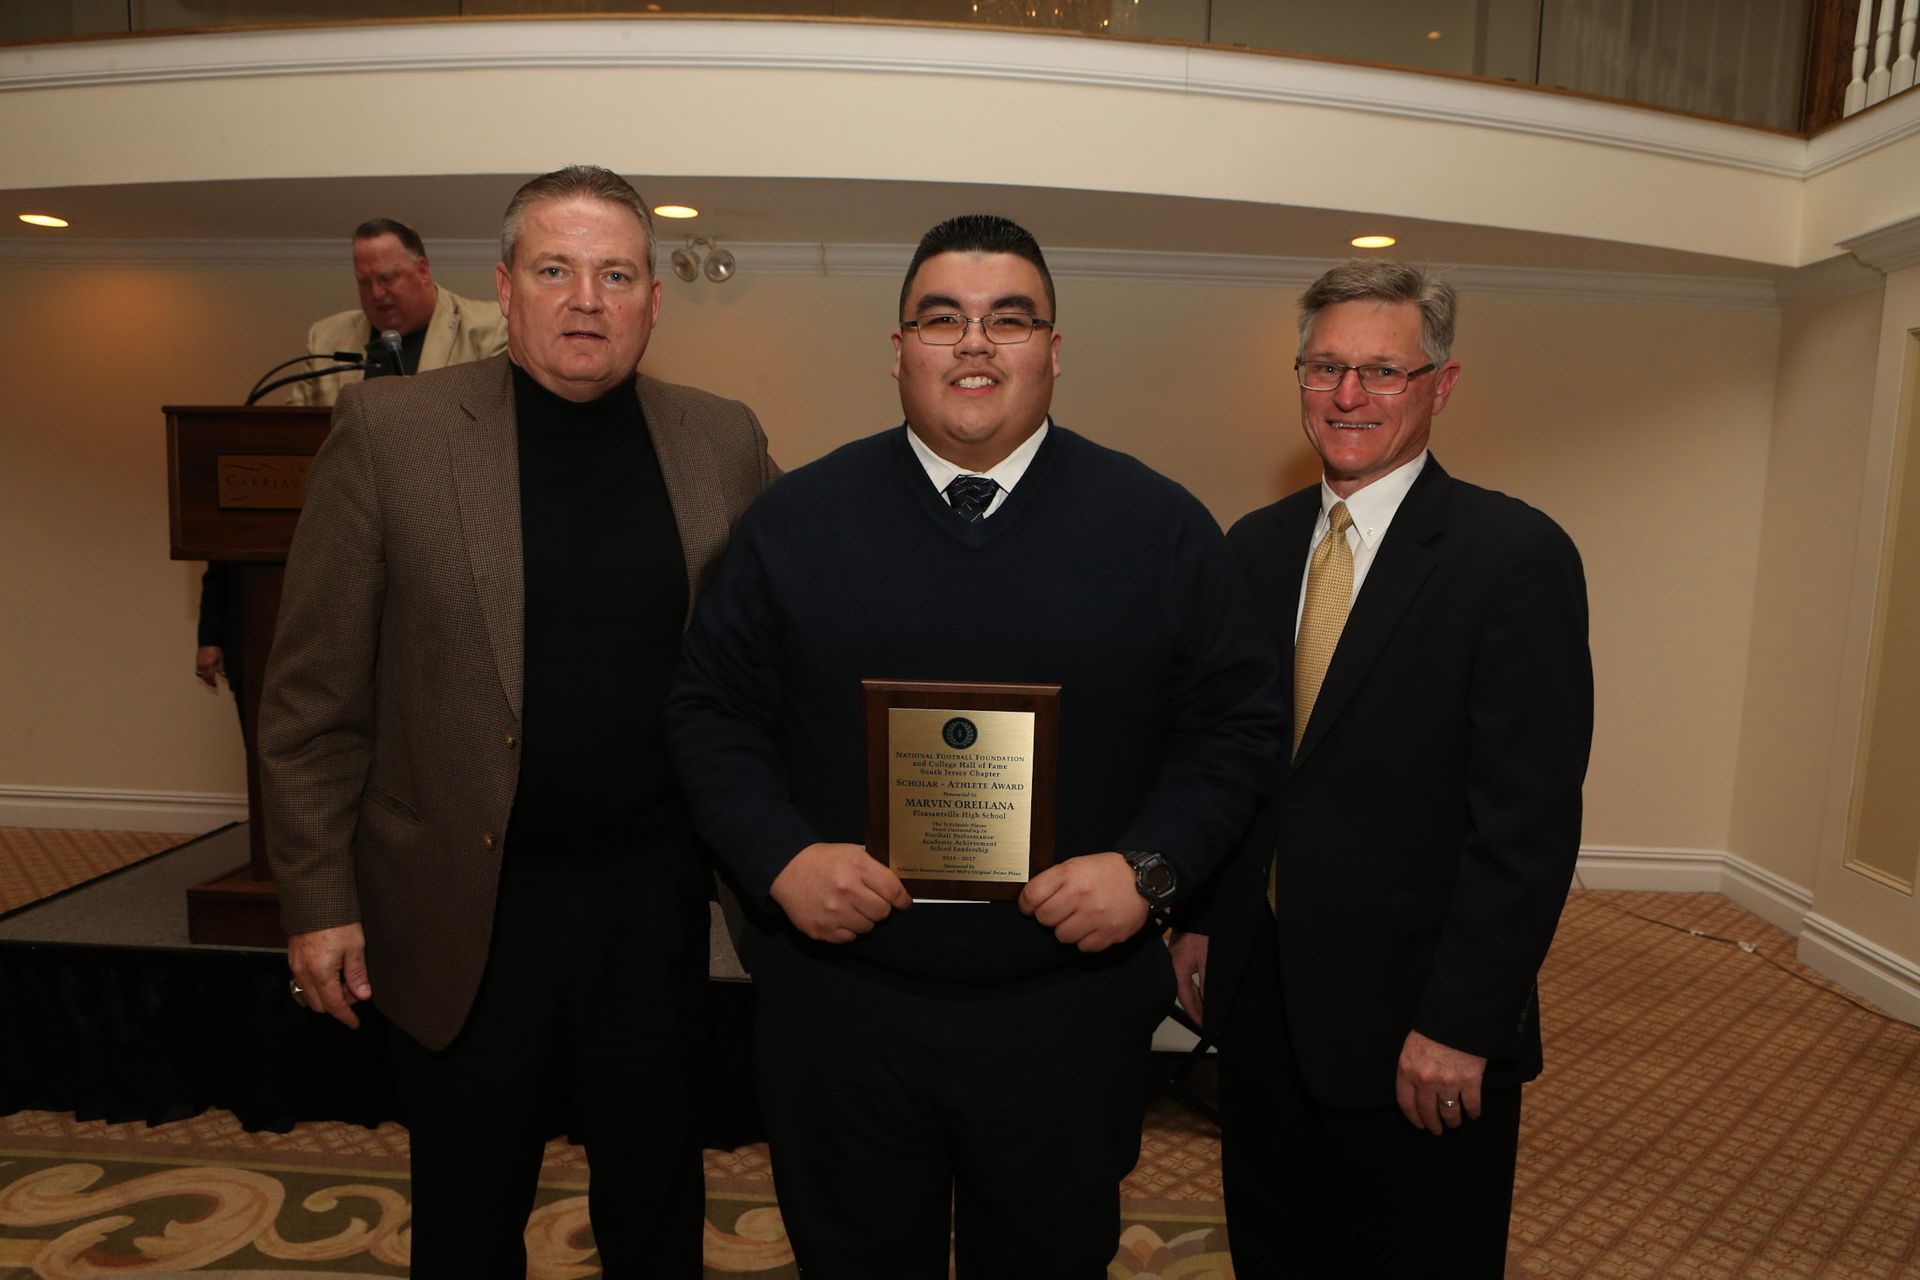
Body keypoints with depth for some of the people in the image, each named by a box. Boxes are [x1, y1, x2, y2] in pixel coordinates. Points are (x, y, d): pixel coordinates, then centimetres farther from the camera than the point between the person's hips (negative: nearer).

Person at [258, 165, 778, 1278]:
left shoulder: (725, 442, -1)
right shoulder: (390, 429, -6)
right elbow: (314, 694, -4)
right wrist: (319, 897, -4)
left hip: (657, 900, 2)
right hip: (463, 914, -1)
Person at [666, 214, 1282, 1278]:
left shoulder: (1161, 526, -2)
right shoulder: (796, 518, 0)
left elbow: (1236, 721, 1)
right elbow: (711, 708, 2)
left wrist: (1150, 866, -13)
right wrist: (779, 856, -14)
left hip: (1070, 1007, 1)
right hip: (836, 1004, 1)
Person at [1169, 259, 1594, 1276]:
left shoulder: (1516, 555, -12)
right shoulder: (1255, 545, 5)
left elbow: (1529, 818, -16)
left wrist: (1460, 1024, -16)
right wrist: (1199, 917, 7)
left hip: (1418, 1020, -5)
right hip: (1260, 998, 5)